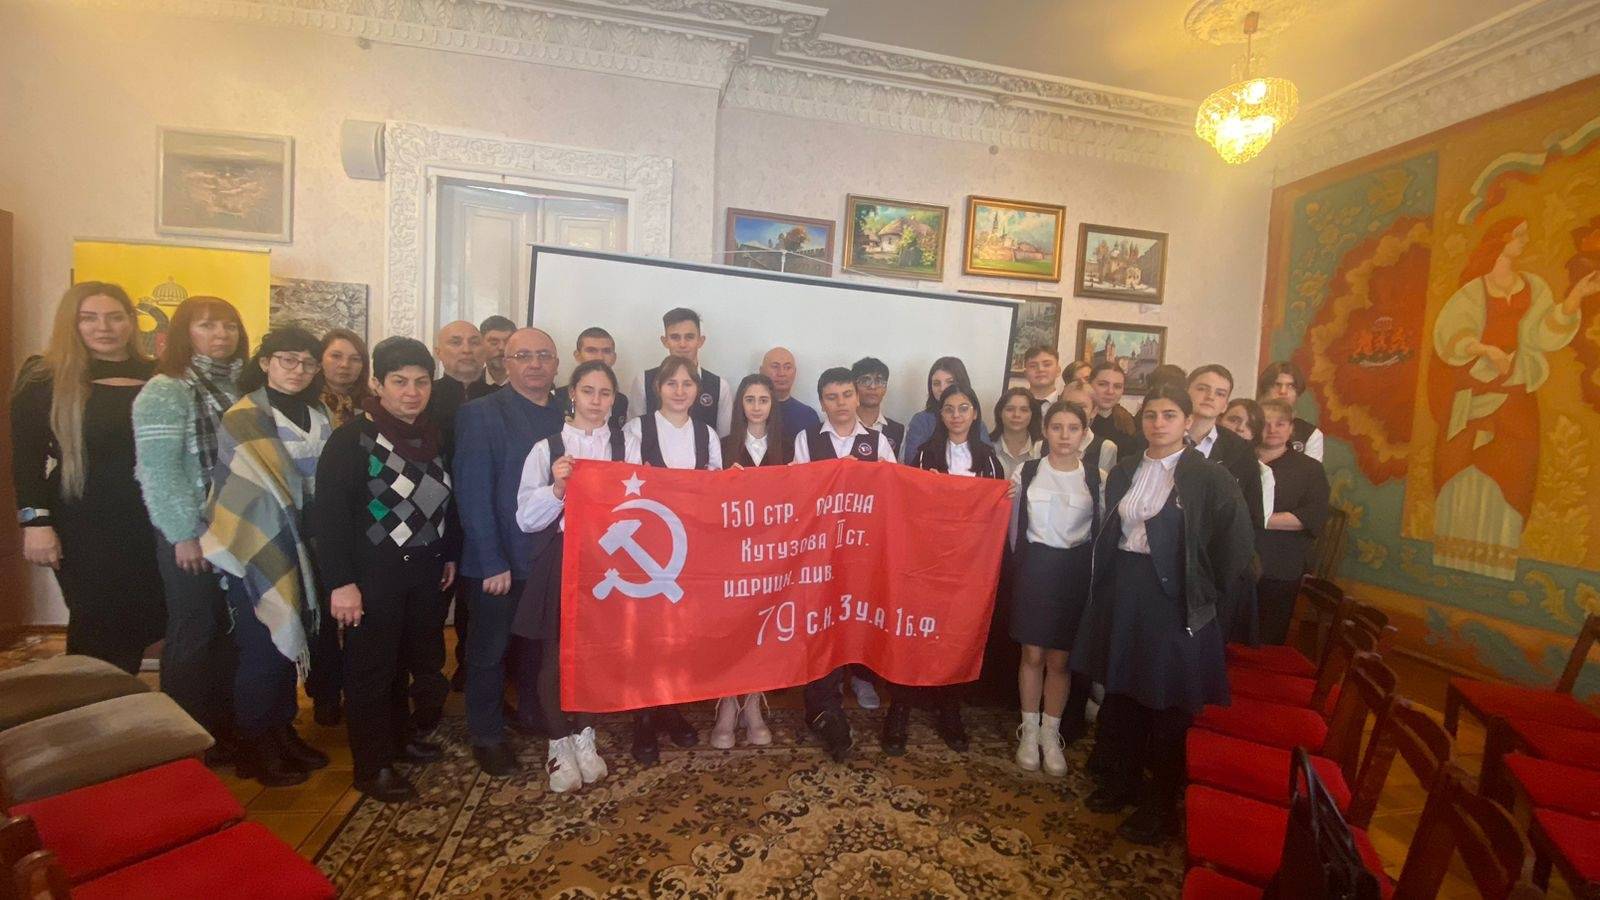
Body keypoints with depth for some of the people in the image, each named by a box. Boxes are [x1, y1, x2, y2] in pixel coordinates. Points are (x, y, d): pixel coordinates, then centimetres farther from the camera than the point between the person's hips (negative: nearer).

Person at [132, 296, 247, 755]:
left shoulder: (240, 387, 9)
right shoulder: (165, 391, -10)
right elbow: (158, 468, -16)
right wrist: (184, 534, -17)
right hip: (192, 532, -6)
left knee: (232, 629, 12)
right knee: (193, 632, 5)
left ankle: (225, 727, 26)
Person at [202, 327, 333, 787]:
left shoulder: (316, 417, 8)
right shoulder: (244, 419, -11)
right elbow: (261, 489, -14)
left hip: (298, 551, 6)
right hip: (258, 551, -6)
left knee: (288, 644, 14)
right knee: (263, 651, 3)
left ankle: (282, 733, 28)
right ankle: (255, 750, 18)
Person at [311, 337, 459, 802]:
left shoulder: (433, 436, 7)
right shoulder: (353, 437, -12)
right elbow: (329, 513, -16)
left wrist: (449, 555, 13)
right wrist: (340, 582, -18)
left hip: (425, 571, 6)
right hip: (375, 574, -6)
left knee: (422, 661, 14)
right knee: (372, 670, 7)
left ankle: (402, 737, 36)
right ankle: (372, 766, 23)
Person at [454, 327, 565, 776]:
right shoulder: (480, 414, -8)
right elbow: (473, 495, -12)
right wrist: (492, 563, -16)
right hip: (497, 563, -3)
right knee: (489, 652, 13)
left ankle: (535, 717, 40)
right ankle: (486, 735, 33)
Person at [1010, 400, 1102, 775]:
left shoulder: (1098, 478, -2)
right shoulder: (1025, 472, 0)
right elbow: (1014, 525, 7)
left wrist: (1094, 577, -2)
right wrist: (1024, 564, 5)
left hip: (1076, 572, 0)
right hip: (1034, 568, 0)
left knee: (1059, 659, 7)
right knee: (1033, 655, 8)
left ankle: (1051, 734, 24)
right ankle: (1028, 730, 24)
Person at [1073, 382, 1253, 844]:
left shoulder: (1208, 477, -8)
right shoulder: (1123, 472, 9)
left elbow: (1236, 542, -9)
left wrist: (1205, 590, -5)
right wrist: (1108, 582, 9)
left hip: (1172, 598, -5)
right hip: (1121, 592, 5)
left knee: (1167, 701, 5)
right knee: (1120, 688, 14)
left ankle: (1161, 804, 22)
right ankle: (1122, 779, 33)